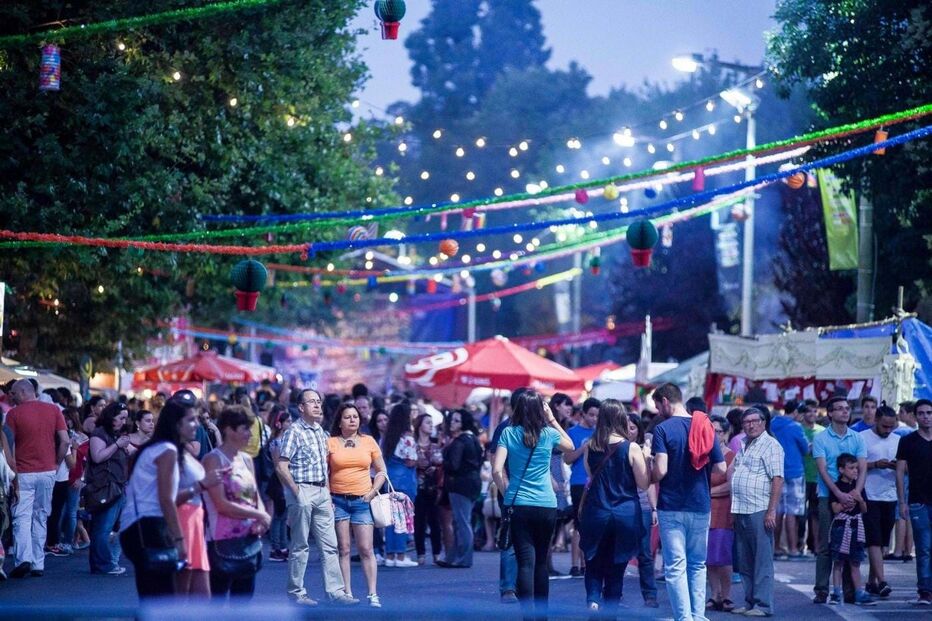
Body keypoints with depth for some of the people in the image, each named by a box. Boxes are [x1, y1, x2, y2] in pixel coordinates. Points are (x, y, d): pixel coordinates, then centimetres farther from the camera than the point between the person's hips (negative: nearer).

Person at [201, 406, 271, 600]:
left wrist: (261, 516, -7)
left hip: (248, 539, 8)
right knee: (216, 604, -6)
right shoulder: (213, 460, -9)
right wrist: (259, 515, -13)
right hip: (223, 542, -8)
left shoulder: (246, 459, 13)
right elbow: (221, 504, -16)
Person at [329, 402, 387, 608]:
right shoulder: (330, 443, 3)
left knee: (366, 549, -3)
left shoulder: (369, 442, 7)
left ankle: (372, 594, -2)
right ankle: (347, 593, 5)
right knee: (343, 549, 1)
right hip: (338, 500, 0)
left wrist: (372, 492, 0)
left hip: (362, 501, 1)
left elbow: (381, 471, 12)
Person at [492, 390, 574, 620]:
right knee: (541, 562, 15)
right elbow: (570, 446, 23)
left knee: (526, 562, -6)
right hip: (546, 506, 1)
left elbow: (496, 471, -8)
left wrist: (507, 493, 6)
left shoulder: (509, 433, -2)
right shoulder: (549, 434, 1)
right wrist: (553, 420, 19)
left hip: (518, 506, -1)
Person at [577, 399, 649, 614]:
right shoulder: (632, 448, -9)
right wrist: (645, 459, 6)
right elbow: (644, 484, -6)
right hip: (626, 515, -1)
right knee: (616, 570, 10)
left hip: (595, 514, 1)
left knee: (594, 566, 12)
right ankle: (610, 611, 10)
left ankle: (593, 599, -14)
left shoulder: (589, 447, -1)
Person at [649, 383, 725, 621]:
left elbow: (660, 470, -19)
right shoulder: (704, 427, 3)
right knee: (698, 564, 16)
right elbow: (721, 468, 3)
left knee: (675, 567, -1)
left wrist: (649, 476, 2)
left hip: (671, 507, -4)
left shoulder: (663, 429, -11)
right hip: (701, 505, 4)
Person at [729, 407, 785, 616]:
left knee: (762, 561, -6)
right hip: (740, 511, 8)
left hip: (759, 511, -8)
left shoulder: (770, 445, -6)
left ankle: (764, 605, -5)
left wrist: (771, 511, -19)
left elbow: (777, 479, -13)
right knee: (744, 562, 11)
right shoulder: (743, 446, 19)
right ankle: (750, 602, 18)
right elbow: (731, 472, 29)